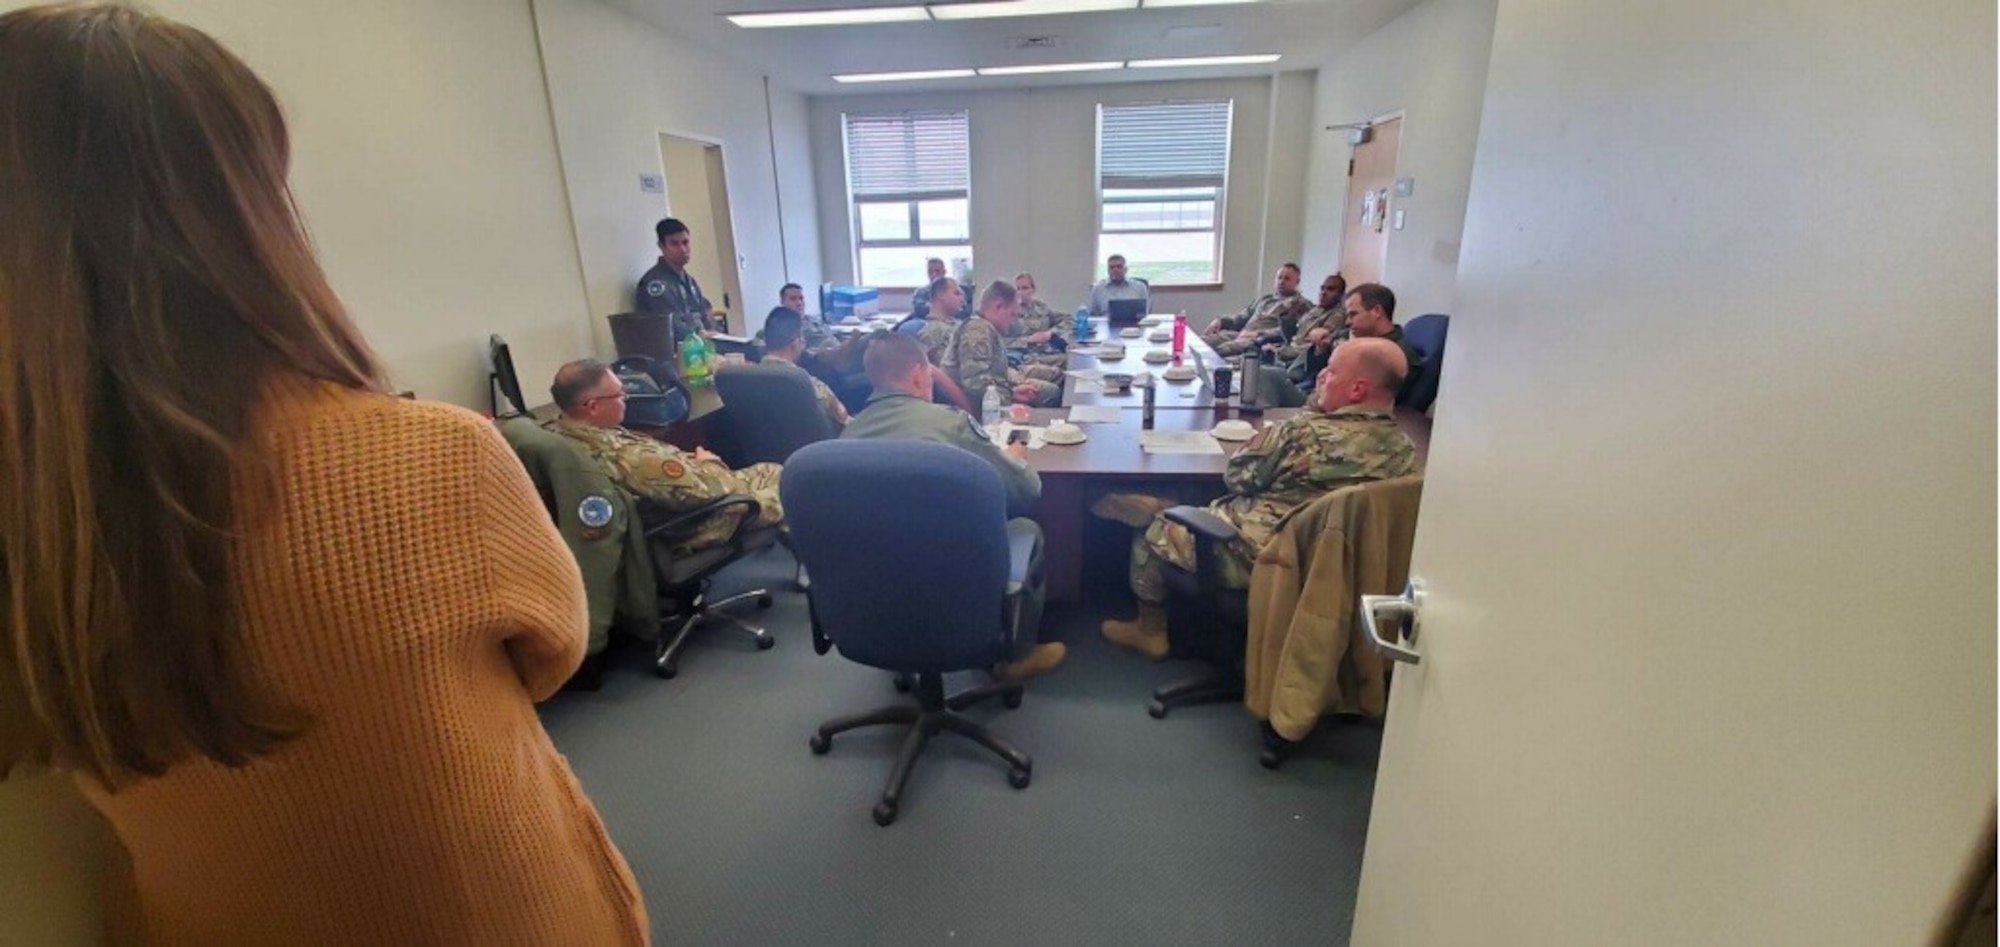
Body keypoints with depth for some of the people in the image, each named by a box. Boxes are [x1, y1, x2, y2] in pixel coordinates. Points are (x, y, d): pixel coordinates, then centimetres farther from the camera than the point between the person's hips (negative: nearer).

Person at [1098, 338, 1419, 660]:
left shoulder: (1307, 433, -26)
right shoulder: (1404, 448, -6)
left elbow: (1236, 475, -11)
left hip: (1258, 561, -8)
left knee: (1154, 528, 15)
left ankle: (1150, 631, 31)